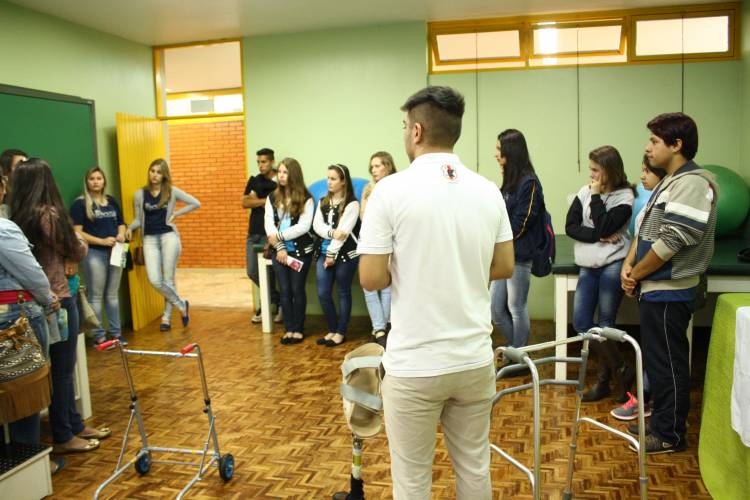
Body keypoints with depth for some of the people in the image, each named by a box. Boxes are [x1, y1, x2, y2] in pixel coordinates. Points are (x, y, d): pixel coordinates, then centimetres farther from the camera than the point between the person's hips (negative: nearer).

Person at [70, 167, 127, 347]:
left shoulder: (112, 201, 12)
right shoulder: (80, 203, -5)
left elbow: (121, 224, 19)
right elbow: (77, 232, -11)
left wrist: (121, 234, -3)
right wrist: (101, 241, -19)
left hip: (115, 251, 5)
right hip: (94, 253, -5)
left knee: (112, 294, 12)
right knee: (96, 296, 1)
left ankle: (116, 332, 20)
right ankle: (99, 335, 9)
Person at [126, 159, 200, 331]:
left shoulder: (172, 191, 1)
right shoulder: (140, 194, 6)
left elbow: (195, 203, 2)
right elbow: (138, 219, 9)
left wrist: (176, 214, -2)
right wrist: (129, 228, -10)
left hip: (169, 236, -2)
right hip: (150, 239, 2)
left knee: (168, 279, 0)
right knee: (154, 280, -10)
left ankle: (167, 317, 16)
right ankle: (181, 305, 11)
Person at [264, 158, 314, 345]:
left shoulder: (305, 198, -5)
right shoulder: (272, 198, 7)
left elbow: (303, 227, -14)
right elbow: (268, 225, -1)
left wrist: (279, 235, -14)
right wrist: (280, 247, -12)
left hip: (301, 250, -3)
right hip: (280, 250, 4)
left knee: (297, 289, 3)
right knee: (284, 290, 5)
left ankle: (298, 329, 14)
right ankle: (289, 329, 15)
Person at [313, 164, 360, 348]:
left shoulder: (352, 203, -7)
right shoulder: (323, 202, 13)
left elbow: (343, 231, -13)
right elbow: (317, 225, 0)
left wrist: (332, 255, -14)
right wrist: (332, 233, -18)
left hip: (345, 253, -6)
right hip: (324, 251, 6)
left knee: (343, 293, 5)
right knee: (323, 293, 2)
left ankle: (341, 332, 15)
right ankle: (332, 330, 18)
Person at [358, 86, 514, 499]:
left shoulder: (391, 190, -13)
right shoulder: (488, 191, 1)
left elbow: (372, 279, -13)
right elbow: (504, 267, 8)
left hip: (414, 365, -4)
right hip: (474, 359, 5)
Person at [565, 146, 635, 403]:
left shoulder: (625, 197, -5)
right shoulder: (584, 192, 7)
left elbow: (604, 227, -17)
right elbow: (570, 227, -1)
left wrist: (596, 196, -10)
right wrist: (600, 237, -13)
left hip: (613, 265, -5)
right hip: (588, 266, 6)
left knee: (605, 323, -1)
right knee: (580, 321, 2)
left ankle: (604, 377, 18)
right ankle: (622, 372, 17)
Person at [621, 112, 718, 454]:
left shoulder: (691, 183, -17)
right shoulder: (670, 182, 14)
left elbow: (672, 242, -22)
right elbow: (646, 230, 17)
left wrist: (636, 274, -11)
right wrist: (629, 264, 2)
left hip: (669, 292, -9)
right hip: (655, 288, 9)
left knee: (667, 363, 2)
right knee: (659, 359, 18)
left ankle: (670, 435, 15)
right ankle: (660, 422, 32)